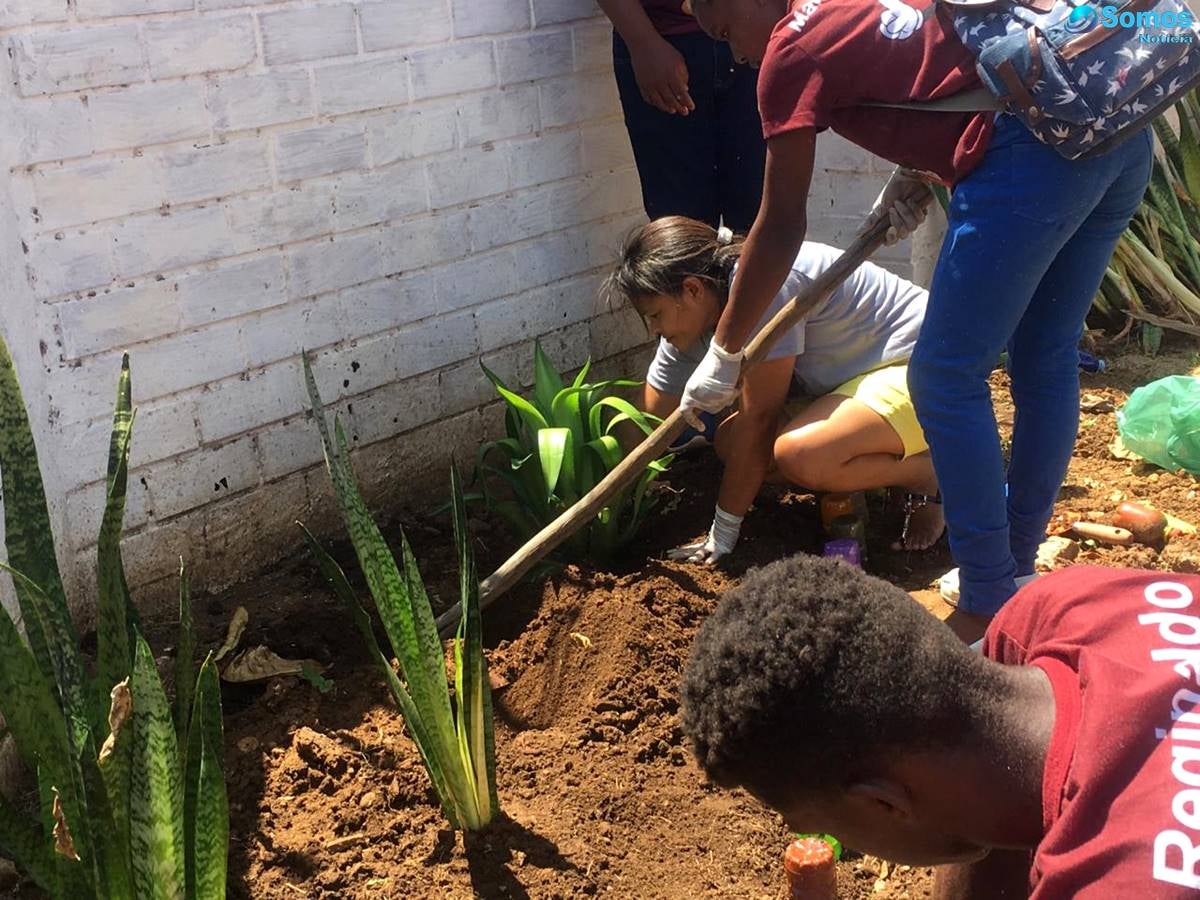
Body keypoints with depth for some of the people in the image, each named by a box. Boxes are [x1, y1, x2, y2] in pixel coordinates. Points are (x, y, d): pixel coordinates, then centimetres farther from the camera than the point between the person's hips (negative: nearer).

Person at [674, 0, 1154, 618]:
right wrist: (918, 169, 20)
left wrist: (724, 353, 10)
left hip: (1035, 148, -9)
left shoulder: (791, 50, 1)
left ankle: (991, 605, 6)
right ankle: (1016, 569, 31)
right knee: (1046, 361, 17)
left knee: (946, 378, 0)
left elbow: (782, 226, 2)